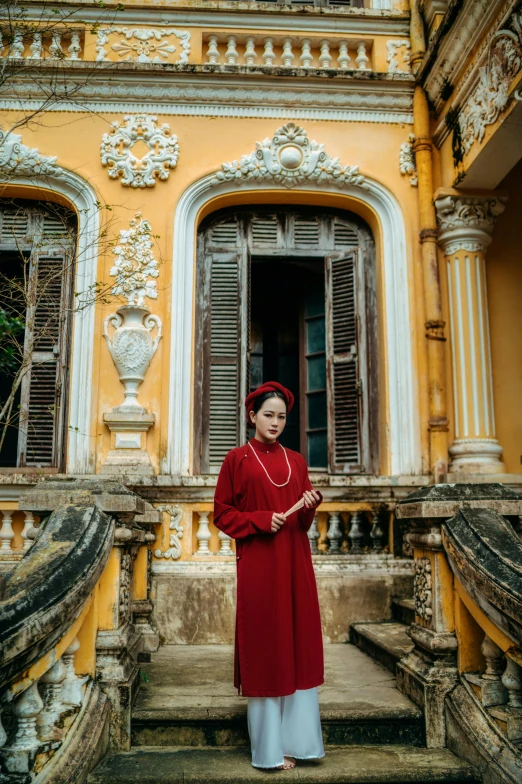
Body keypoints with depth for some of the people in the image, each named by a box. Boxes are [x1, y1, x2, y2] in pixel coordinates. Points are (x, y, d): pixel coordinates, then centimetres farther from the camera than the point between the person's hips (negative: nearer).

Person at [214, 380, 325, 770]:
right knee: (265, 648, 1)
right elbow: (222, 513, -2)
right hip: (258, 565, -4)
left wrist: (310, 505, -8)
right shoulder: (238, 459, -1)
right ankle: (270, 747, 14)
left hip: (295, 562, 5)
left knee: (298, 644, 8)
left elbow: (304, 521, 14)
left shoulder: (296, 461, 11)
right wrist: (260, 520, -15)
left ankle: (298, 737, 21)